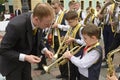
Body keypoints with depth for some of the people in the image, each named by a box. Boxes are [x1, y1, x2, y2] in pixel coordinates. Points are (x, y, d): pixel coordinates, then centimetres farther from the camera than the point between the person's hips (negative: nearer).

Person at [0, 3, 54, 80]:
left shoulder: (40, 22, -16)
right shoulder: (16, 25, -35)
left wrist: (44, 50, -11)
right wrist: (25, 57, -32)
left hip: (25, 60, 6)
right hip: (12, 63, -6)